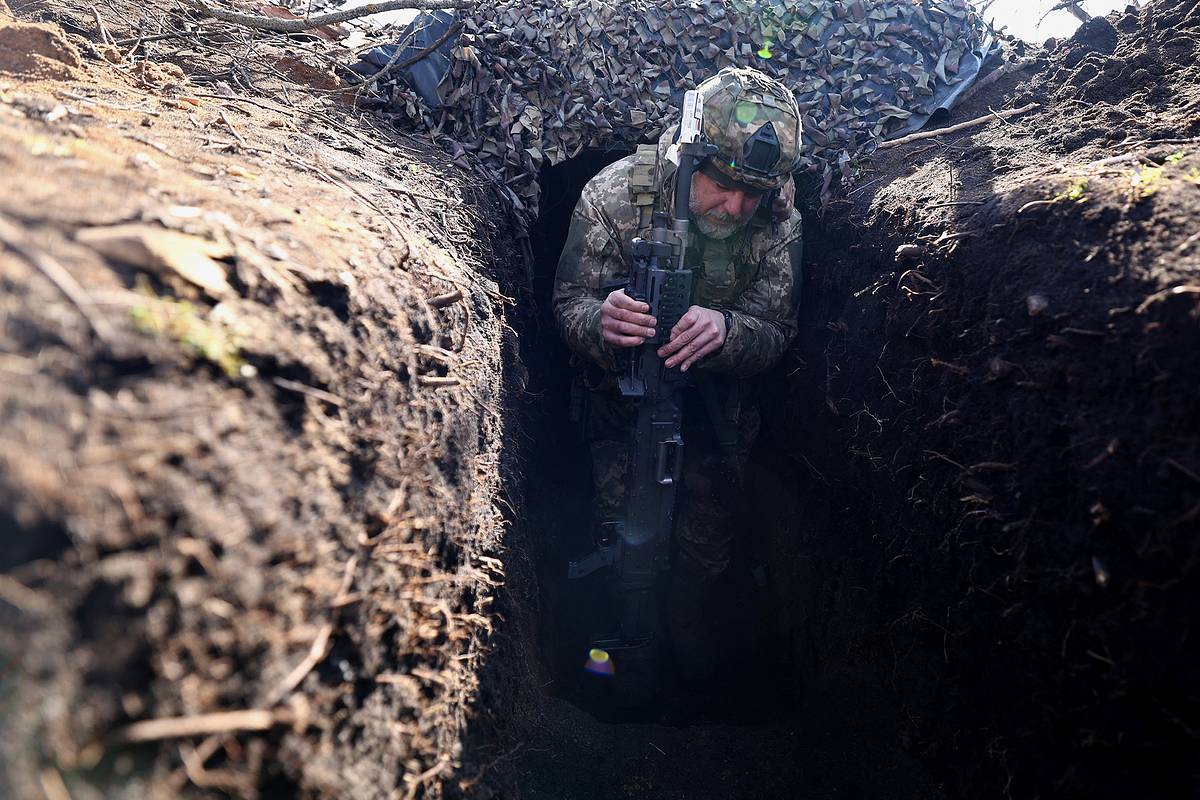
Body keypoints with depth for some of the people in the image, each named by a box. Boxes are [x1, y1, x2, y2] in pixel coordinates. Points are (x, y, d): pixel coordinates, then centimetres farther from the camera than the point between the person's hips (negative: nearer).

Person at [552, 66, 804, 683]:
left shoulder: (779, 222, -21)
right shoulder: (615, 193, -25)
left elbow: (776, 332, -20)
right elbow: (569, 302, -20)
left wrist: (726, 331, -45)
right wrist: (600, 320, -47)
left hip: (717, 400, 2)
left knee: (709, 537, 9)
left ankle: (685, 622, 40)